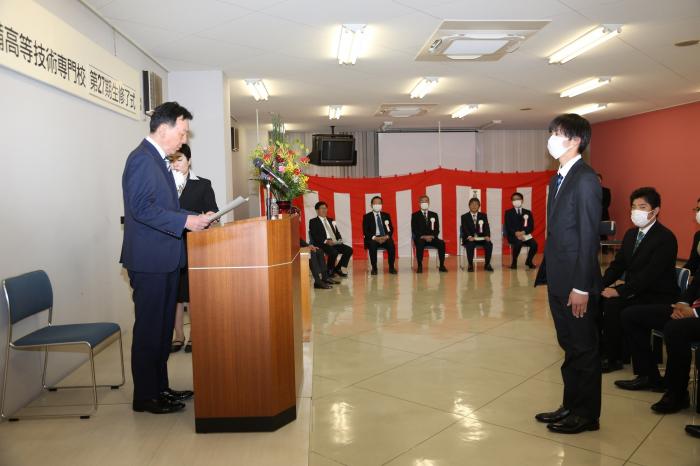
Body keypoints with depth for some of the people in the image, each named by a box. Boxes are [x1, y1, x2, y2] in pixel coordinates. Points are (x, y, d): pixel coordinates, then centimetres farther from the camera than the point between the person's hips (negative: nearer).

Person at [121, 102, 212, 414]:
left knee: (162, 326, 16)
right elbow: (141, 207, -23)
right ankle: (145, 397, 13)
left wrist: (194, 219, 10)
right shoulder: (142, 158, -14)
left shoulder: (158, 159, 16)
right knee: (149, 328, 0)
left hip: (164, 258, 10)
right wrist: (185, 221, -22)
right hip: (149, 259, -10)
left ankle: (159, 388, 28)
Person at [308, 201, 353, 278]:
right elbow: (315, 236, -8)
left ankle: (338, 269, -1)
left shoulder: (331, 220, 26)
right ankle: (329, 271, -11)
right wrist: (326, 241, -21)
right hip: (323, 244, -6)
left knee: (349, 250, -14)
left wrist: (339, 239, -1)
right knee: (334, 252, -34)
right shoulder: (313, 222, 5)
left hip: (335, 243, 7)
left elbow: (337, 232, 22)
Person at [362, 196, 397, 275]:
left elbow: (391, 229, 8)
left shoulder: (386, 215, 16)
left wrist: (387, 236, -14)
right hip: (372, 239, -2)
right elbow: (365, 231, -3)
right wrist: (374, 237, -20)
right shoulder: (367, 216, 7)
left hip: (385, 238, 2)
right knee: (372, 245, -36)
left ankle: (391, 267, -18)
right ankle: (374, 268, -22)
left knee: (391, 245, -30)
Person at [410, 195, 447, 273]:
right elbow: (414, 230, -2)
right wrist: (423, 236, -18)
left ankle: (442, 265, -20)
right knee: (420, 244, -37)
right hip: (420, 238, -2)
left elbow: (437, 229, 8)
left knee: (441, 243, -27)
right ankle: (419, 266, -28)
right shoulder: (415, 215, 7)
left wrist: (432, 236, -13)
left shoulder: (434, 215, 15)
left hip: (432, 238, 3)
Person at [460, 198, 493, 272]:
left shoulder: (483, 216, 14)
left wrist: (487, 236, -19)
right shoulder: (464, 217, 6)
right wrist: (469, 237, -27)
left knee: (489, 244, -27)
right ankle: (470, 265, -21)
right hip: (469, 239, -2)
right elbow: (464, 229, -7)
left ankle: (487, 264, -12)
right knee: (470, 245, -35)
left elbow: (486, 227, 3)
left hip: (481, 238, 2)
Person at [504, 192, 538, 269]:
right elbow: (508, 227, -3)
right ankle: (514, 262, -13)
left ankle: (529, 261, 1)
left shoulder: (528, 212, 14)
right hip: (513, 235, -2)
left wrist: (523, 232, -17)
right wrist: (516, 233, -22)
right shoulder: (508, 212, 9)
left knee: (534, 244, -27)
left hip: (525, 234, 3)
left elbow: (531, 227, 4)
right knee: (518, 243, -36)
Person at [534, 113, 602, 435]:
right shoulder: (558, 179, 13)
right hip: (558, 280, 8)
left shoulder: (585, 179, -14)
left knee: (583, 349, 6)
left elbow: (589, 236, -18)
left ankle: (587, 415, 21)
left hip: (576, 283, -8)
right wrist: (547, 273, 13)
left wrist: (582, 287, -20)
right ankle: (571, 406, 30)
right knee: (570, 347, 17)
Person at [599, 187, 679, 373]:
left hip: (658, 297, -8)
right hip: (634, 290, 8)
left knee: (613, 304, -27)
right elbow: (617, 264, 10)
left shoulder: (666, 238, -16)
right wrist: (601, 285, -7)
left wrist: (619, 291, -28)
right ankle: (599, 346, 2)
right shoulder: (631, 234, 10)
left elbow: (649, 275, -24)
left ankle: (613, 358, -10)